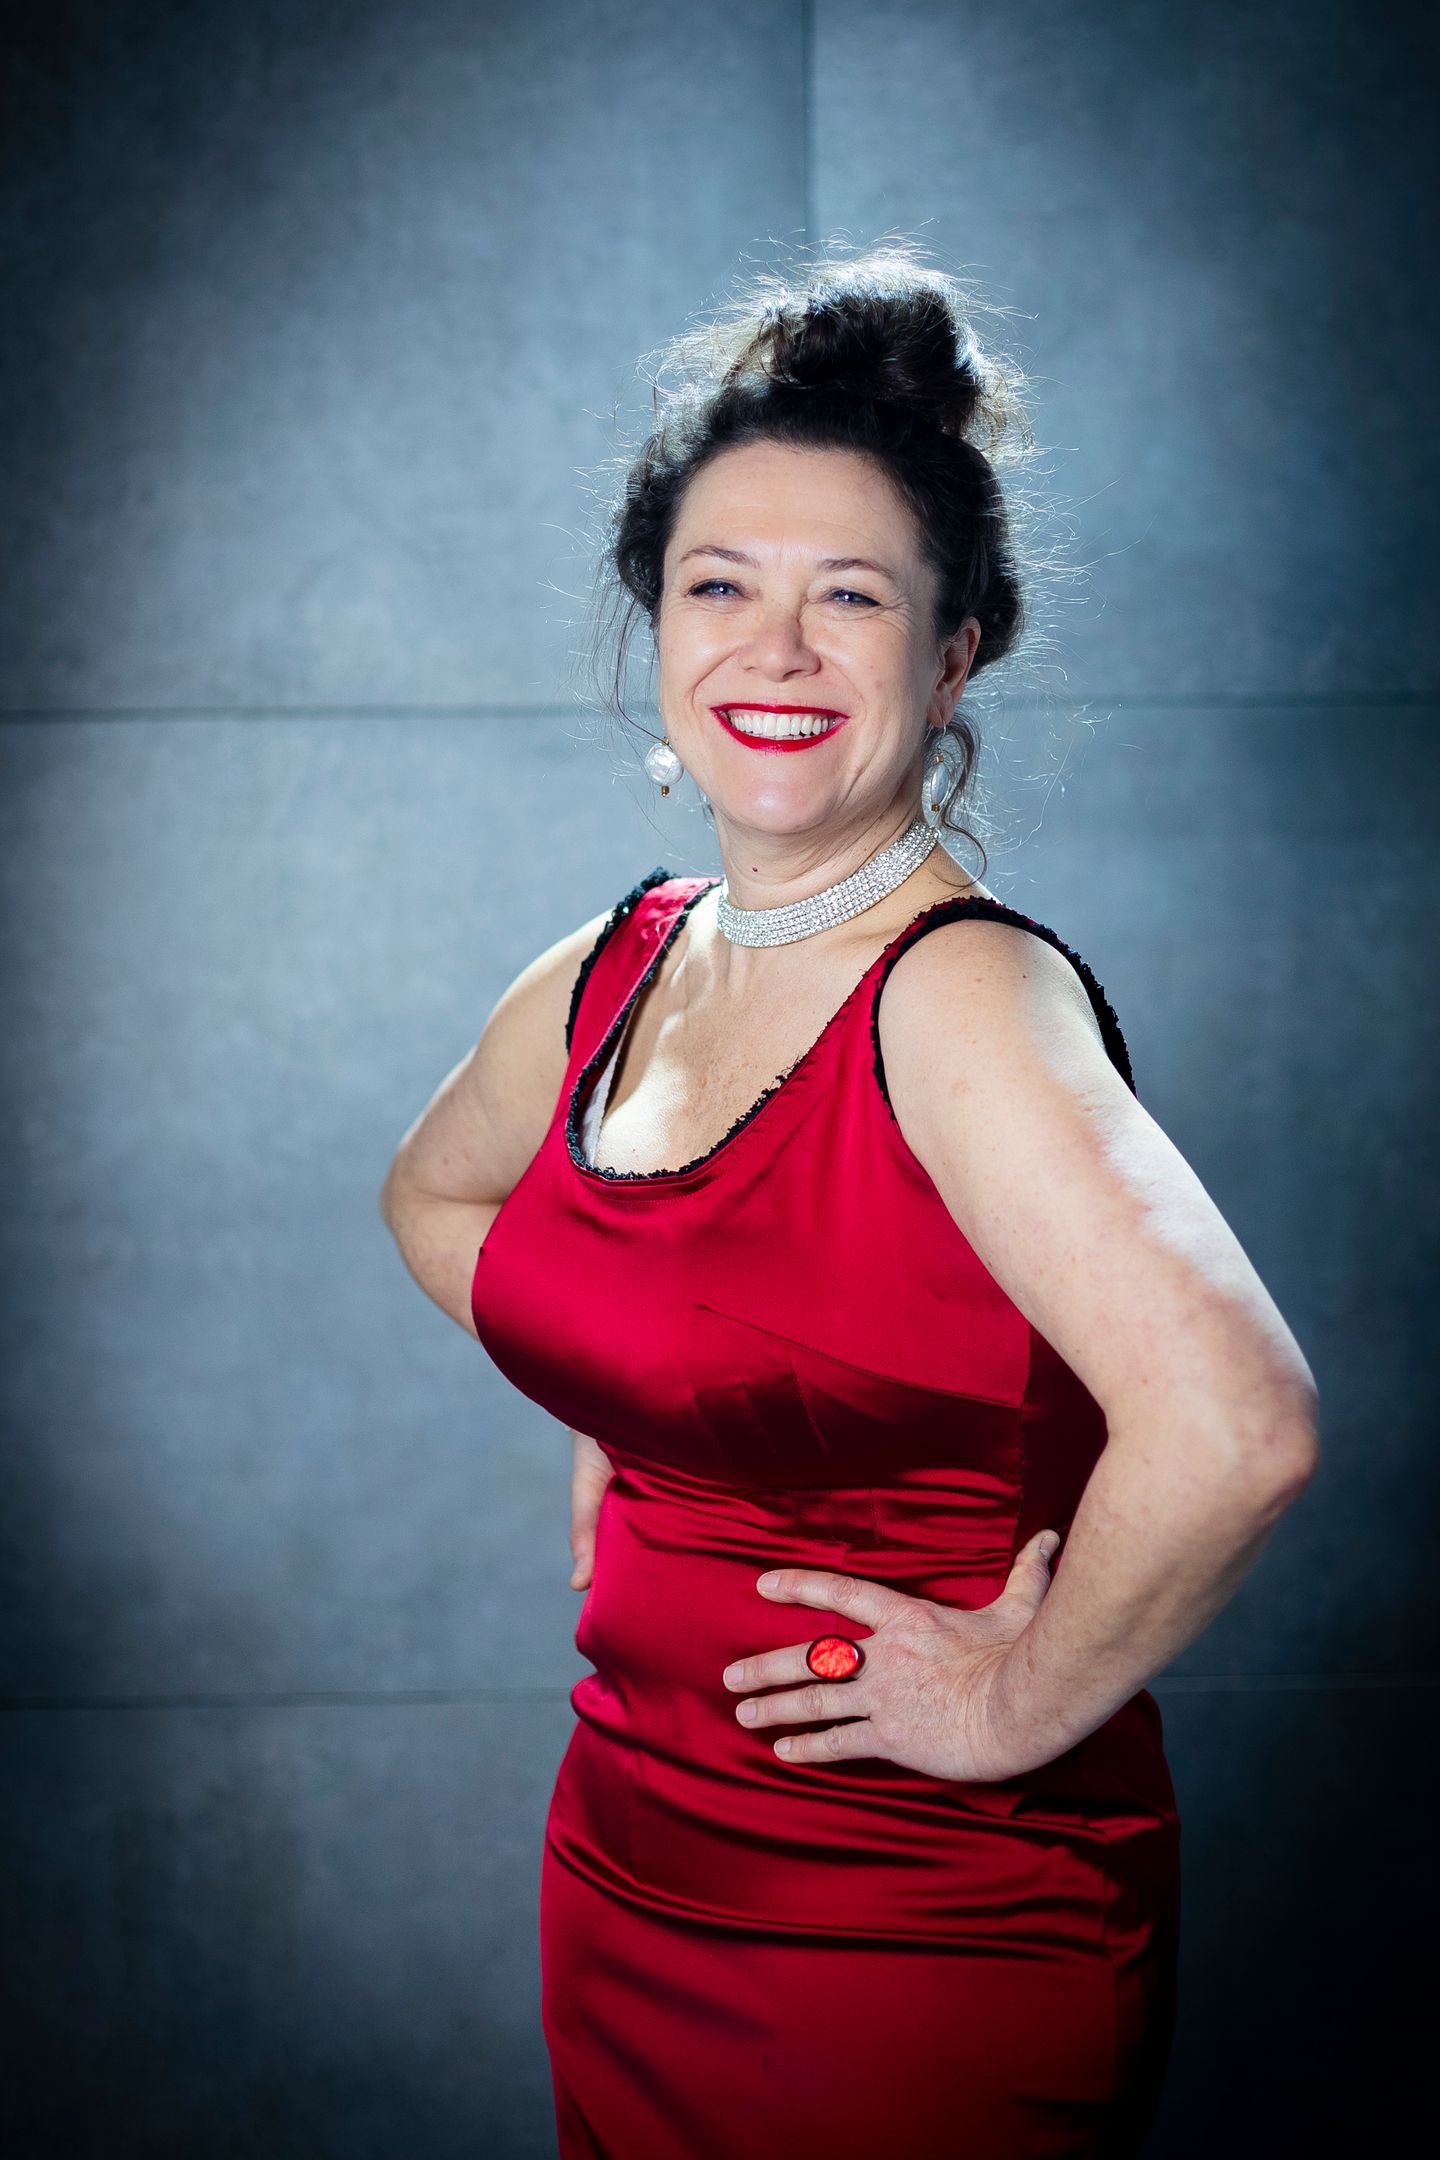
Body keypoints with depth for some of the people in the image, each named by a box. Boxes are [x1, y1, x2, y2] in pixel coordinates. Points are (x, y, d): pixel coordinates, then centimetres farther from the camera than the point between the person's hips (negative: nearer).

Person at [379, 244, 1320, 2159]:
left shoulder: (963, 995, -21)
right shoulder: (609, 978, 2)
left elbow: (1235, 1423, -34)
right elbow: (436, 1188, 24)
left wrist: (1019, 1697, -20)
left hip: (929, 1930, -7)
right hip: (627, 1868, 7)